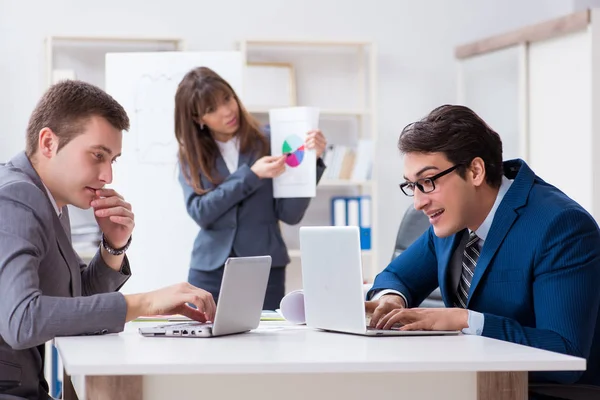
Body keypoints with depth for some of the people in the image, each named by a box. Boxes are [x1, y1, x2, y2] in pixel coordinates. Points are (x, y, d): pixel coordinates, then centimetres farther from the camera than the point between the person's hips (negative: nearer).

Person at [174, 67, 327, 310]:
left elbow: (290, 214, -6)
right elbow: (200, 212, -10)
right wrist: (251, 175, -16)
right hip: (209, 272, 1)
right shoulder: (191, 154, 5)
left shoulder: (267, 142, -1)